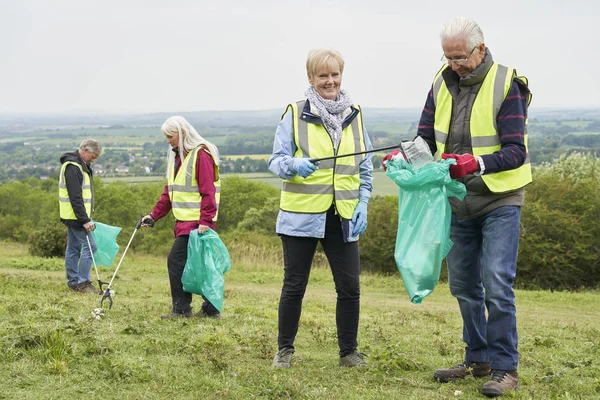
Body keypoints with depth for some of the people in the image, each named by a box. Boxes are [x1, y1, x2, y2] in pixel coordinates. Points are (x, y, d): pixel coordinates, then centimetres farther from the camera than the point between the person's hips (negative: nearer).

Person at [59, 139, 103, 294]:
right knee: (89, 246, -10)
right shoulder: (73, 167, -19)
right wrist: (84, 220, -25)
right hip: (75, 215, -10)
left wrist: (85, 217, 22)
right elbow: (75, 197, -24)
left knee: (73, 248, 12)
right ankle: (82, 282, -8)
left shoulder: (81, 165, 15)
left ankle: (73, 281, 17)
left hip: (72, 216, 10)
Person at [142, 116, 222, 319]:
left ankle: (181, 309, -4)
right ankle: (211, 308, 14)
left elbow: (208, 192, -17)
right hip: (184, 221, 9)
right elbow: (170, 191, 21)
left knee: (176, 261, -10)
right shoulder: (177, 156, 17)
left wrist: (205, 221, -22)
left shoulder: (201, 155, -12)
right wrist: (154, 215, 13)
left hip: (197, 222, -9)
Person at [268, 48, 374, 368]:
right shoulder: (295, 114, -1)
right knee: (294, 285, 5)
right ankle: (284, 349, 19)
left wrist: (363, 204, 3)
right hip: (301, 215, -3)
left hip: (342, 216, 3)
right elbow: (276, 161, -2)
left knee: (350, 287, 2)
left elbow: (365, 167, 14)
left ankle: (349, 351, 17)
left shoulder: (355, 115, 9)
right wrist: (295, 165, -24)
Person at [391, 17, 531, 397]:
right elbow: (426, 137, 5)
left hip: (499, 201, -6)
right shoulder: (443, 84, 2)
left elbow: (516, 151, -19)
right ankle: (478, 359, 25)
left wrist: (479, 163, -35)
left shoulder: (506, 86, -15)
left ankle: (505, 369, -4)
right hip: (459, 203, 6)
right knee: (463, 284, 12)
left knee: (497, 285, -12)